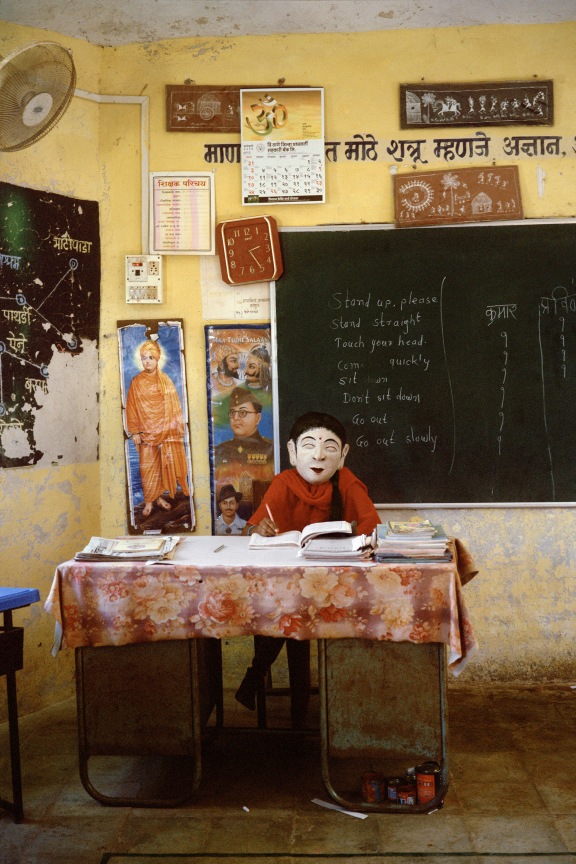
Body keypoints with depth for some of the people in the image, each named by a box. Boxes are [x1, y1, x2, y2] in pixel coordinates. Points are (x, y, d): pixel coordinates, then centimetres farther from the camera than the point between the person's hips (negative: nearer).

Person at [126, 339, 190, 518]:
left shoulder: (165, 380, 3)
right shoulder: (136, 382, -2)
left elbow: (174, 406, 5)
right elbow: (131, 408, -1)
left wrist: (177, 427, 1)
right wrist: (134, 432, -6)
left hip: (165, 432, 2)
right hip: (146, 433, -1)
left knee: (164, 466, 5)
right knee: (147, 468, 1)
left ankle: (159, 497, 20)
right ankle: (148, 501, 10)